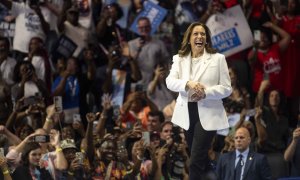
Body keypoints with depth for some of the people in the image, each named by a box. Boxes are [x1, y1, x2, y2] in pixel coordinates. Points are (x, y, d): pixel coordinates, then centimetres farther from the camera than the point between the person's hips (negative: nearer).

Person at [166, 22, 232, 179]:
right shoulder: (179, 59, 8)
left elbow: (226, 88, -3)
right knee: (200, 159, 17)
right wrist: (188, 83, -27)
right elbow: (170, 82, -7)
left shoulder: (218, 58, 0)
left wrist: (205, 93, -20)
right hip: (187, 113, 4)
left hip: (208, 114, -4)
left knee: (196, 161, -13)